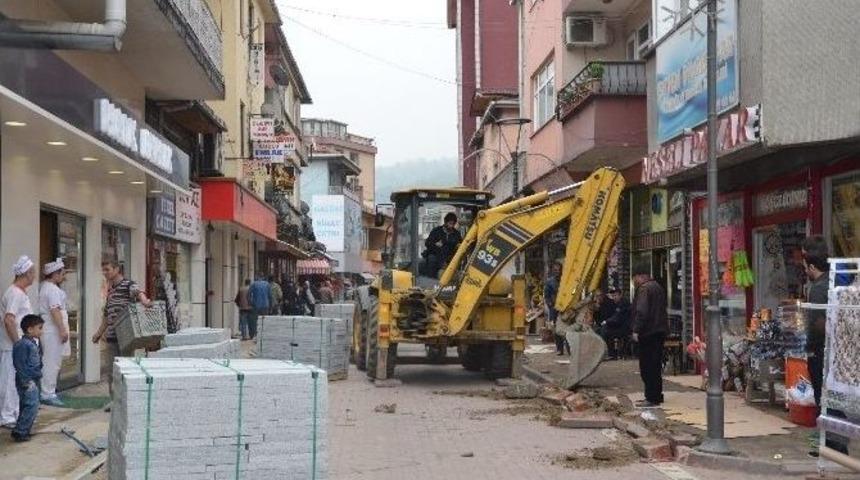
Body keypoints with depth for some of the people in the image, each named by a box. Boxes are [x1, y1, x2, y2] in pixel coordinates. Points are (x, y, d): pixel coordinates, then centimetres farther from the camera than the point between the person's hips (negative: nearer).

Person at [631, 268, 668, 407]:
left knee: (647, 366, -6)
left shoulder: (644, 289, -13)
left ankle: (652, 398, -7)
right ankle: (657, 395, 22)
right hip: (660, 330, 10)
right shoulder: (658, 287, 18)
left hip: (648, 332, -10)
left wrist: (636, 330, -20)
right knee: (656, 365, 16)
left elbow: (641, 311, -22)